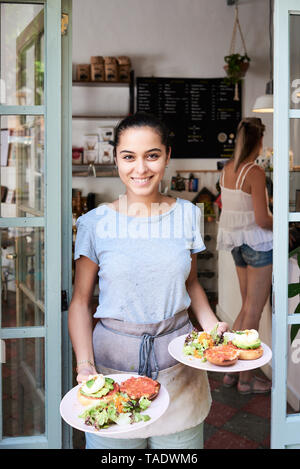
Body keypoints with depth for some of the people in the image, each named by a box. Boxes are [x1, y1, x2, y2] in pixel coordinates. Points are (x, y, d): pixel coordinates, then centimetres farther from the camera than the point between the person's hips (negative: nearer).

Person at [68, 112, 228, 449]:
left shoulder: (187, 215, 0)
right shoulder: (96, 223, -7)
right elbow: (80, 301, -2)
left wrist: (212, 325, -5)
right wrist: (84, 364, -15)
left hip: (179, 362, 2)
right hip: (113, 362, -2)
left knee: (180, 447, 14)